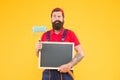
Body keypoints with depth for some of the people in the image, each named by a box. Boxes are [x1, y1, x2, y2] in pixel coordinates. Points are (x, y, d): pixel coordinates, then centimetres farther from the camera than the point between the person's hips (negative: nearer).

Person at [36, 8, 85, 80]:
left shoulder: (70, 34, -2)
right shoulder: (45, 35, 6)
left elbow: (81, 54, -6)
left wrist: (69, 65, -18)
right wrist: (38, 50, -7)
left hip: (65, 73, -2)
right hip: (48, 73, 2)